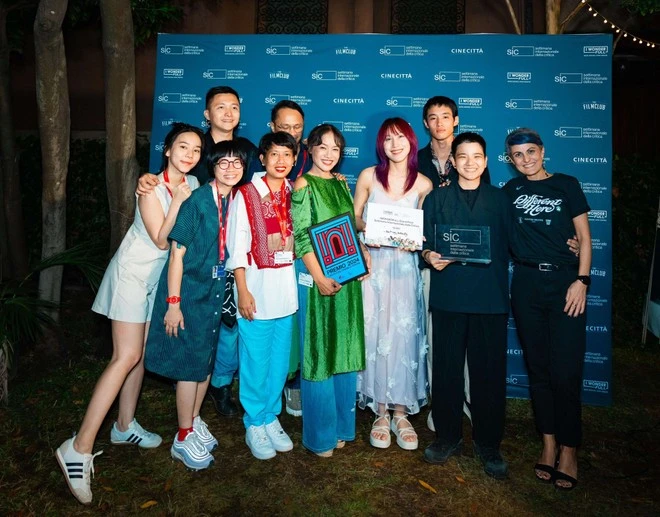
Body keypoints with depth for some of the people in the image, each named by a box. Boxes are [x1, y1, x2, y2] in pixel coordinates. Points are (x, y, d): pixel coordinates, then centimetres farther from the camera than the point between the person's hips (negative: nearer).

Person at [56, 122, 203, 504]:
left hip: (161, 276, 7)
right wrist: (179, 200, -26)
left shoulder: (192, 183, 3)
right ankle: (80, 448, -7)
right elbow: (161, 239, -21)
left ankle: (125, 426, 26)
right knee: (126, 357, -13)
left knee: (141, 354, 11)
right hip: (134, 272, -7)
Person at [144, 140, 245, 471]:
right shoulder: (197, 200, -16)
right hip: (190, 290, -6)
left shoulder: (236, 201, 2)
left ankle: (194, 421, 37)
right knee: (191, 363, 2)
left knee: (208, 359, 16)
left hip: (217, 290, 6)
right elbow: (177, 253, -16)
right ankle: (183, 439, 20)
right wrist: (173, 303, -17)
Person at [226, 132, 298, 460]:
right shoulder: (246, 195, -6)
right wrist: (242, 292, -11)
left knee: (280, 360, 13)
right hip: (257, 289, -4)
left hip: (287, 289, 5)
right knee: (255, 362, 5)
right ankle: (254, 425, 23)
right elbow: (237, 247, -8)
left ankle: (271, 418, 31)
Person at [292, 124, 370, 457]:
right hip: (316, 275, -6)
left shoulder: (341, 182, 12)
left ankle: (341, 424, 31)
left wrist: (363, 253, 1)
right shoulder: (304, 185, -7)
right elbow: (301, 236, -14)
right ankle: (320, 435, 19)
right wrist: (319, 277, -20)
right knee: (318, 351, 3)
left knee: (345, 349, 14)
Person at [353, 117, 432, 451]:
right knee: (375, 334, 1)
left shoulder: (423, 184, 3)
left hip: (404, 265, 1)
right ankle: (380, 412, 16)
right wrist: (368, 230, -12)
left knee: (404, 335, 2)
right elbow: (354, 217, 7)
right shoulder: (369, 176, 2)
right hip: (372, 264, 0)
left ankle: (401, 412, 17)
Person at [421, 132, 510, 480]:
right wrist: (430, 256, -15)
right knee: (447, 369, 5)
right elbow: (424, 242, 6)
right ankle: (447, 437, 23)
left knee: (490, 371, 4)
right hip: (448, 295, 0)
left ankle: (488, 444, 20)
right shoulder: (436, 198, 11)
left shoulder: (499, 200, 13)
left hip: (490, 296, 1)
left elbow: (508, 246, 10)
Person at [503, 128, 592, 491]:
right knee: (538, 368, 8)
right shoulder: (510, 191, 11)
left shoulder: (566, 185, 5)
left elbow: (584, 235, 3)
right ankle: (548, 443, 21)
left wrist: (581, 281, -8)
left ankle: (569, 449, 13)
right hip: (526, 284, 2)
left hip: (564, 282, -2)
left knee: (566, 372, -4)